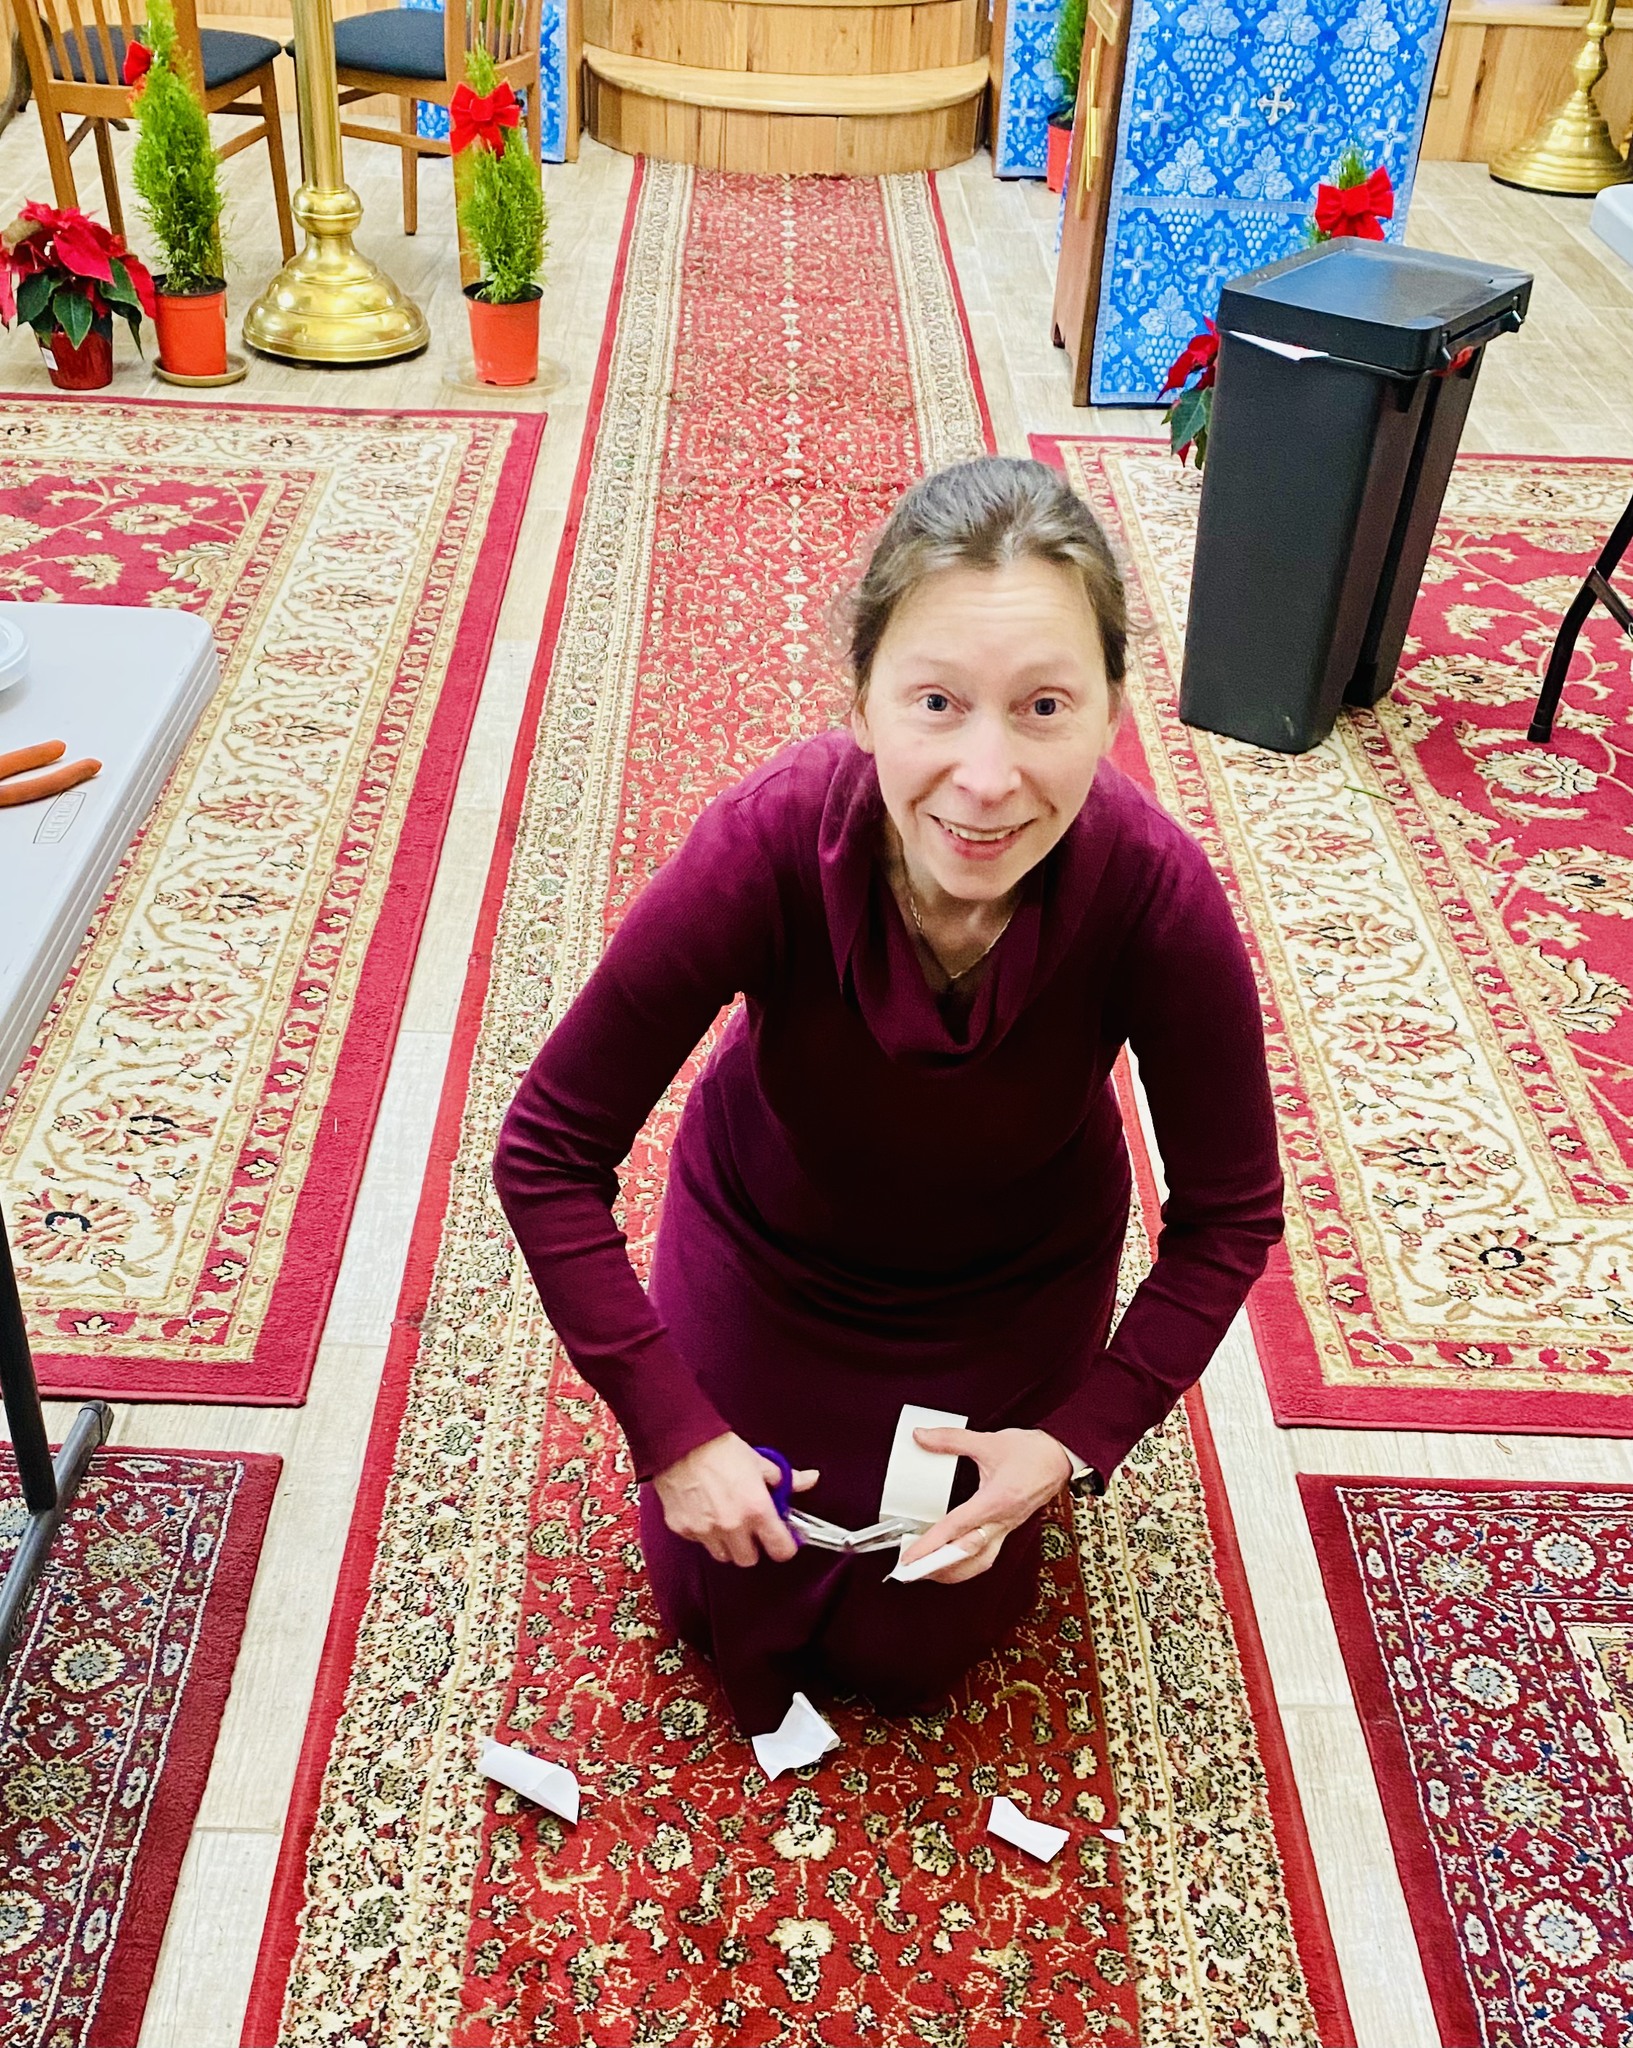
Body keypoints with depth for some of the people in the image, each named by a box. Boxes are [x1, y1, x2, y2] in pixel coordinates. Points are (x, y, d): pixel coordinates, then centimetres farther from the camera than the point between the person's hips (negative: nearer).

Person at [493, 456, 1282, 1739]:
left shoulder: (1159, 898, -34)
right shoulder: (769, 844, -37)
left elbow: (1230, 1217, -16)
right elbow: (549, 1153, -24)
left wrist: (1076, 1439, -18)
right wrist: (673, 1429, -22)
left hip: (1017, 1282, 0)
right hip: (767, 1239, 0)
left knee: (907, 1652, 15)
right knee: (711, 1605, 15)